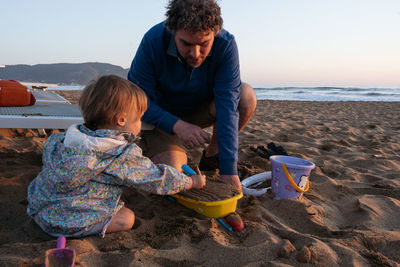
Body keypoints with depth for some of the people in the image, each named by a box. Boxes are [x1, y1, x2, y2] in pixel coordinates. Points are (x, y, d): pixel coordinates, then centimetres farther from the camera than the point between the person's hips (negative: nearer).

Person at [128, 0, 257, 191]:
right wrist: (177, 126, -37)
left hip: (199, 111, 3)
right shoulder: (153, 41, -25)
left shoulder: (226, 44, -24)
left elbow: (227, 105, -30)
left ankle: (211, 156, -4)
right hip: (163, 118, -2)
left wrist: (228, 170, -34)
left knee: (246, 96, -24)